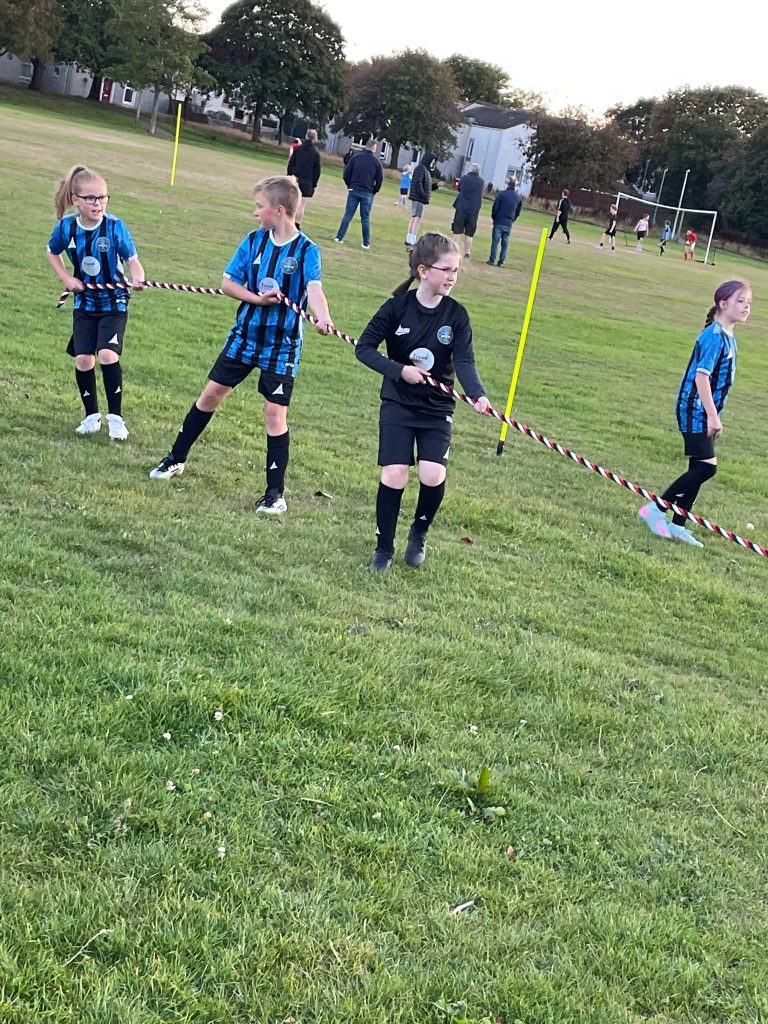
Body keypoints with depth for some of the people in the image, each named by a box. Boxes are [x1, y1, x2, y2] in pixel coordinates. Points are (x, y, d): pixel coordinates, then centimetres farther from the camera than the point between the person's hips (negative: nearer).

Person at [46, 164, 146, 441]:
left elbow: (132, 260, -17)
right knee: (83, 360, -1)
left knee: (107, 355, -18)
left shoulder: (115, 226, -17)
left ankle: (115, 417, -4)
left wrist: (137, 278, -39)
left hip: (114, 303, -3)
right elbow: (52, 253, 11)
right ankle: (92, 415, 20)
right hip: (85, 303, 3)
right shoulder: (66, 226, -8)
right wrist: (66, 278, -3)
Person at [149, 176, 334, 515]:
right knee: (211, 394, 11)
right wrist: (258, 299, -18)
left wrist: (323, 319, -48)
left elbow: (314, 289, -27)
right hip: (245, 334, 4)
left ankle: (275, 492, 6)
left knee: (275, 413, -4)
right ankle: (177, 458, 28)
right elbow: (227, 283, 0)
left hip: (282, 345, -4)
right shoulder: (253, 241, -1)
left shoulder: (306, 250, -12)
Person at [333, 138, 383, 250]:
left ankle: (339, 237, 0)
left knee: (348, 215, 5)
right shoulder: (377, 162, -3)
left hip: (354, 190, 1)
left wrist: (350, 186, 13)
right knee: (365, 219, 5)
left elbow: (346, 174, 1)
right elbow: (380, 180, -2)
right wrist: (374, 192, 12)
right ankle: (366, 243, 8)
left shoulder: (356, 157, 1)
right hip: (368, 193, -1)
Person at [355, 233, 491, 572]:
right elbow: (364, 347, -7)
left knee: (433, 476, -12)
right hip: (398, 404, -1)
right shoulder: (398, 306, -9)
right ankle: (384, 547, 11)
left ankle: (419, 532, 18)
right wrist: (399, 370, -20)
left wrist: (477, 394, -33)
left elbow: (464, 361, -14)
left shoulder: (457, 315, -5)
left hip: (437, 408, 1)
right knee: (394, 475, -9)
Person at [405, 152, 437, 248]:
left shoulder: (426, 170, 22)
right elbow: (417, 183, -21)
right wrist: (423, 195, -24)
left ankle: (408, 240, 17)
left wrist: (436, 185, 10)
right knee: (417, 218, -15)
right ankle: (412, 241, -20)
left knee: (414, 219, 12)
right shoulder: (421, 168, -10)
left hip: (420, 199, 11)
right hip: (418, 198, -11)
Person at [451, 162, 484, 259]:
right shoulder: (482, 182, 1)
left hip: (461, 208, -1)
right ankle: (467, 253, 8)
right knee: (469, 234, 7)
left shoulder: (465, 178, -3)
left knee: (457, 232, 5)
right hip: (474, 211, 1)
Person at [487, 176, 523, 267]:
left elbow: (495, 207, -7)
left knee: (495, 241, -1)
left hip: (499, 222, -3)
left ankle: (492, 260, -5)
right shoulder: (519, 197, 5)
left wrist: (493, 217, 8)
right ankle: (501, 262, 7)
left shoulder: (502, 194, -7)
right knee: (505, 243, 8)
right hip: (509, 223, 3)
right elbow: (518, 211, 11)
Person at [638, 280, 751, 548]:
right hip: (696, 411, -10)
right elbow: (701, 376, -22)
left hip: (703, 413, 10)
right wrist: (713, 415, -23)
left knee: (699, 469, 9)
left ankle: (677, 525, 15)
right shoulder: (714, 335, -16)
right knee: (706, 466, -13)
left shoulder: (727, 336, 13)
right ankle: (655, 509, -5)